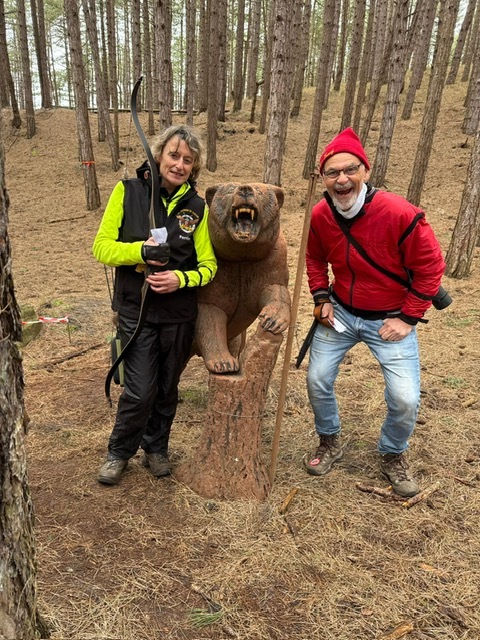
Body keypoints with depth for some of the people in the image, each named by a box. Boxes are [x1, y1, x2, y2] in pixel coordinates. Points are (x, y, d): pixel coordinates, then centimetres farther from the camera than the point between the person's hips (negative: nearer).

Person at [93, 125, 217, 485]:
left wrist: (181, 278, -21)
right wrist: (141, 251, -23)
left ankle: (156, 448, 39)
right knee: (140, 391, -2)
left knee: (167, 388, 15)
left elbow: (208, 265, -1)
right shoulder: (128, 191, -5)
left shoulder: (197, 206, -2)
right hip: (136, 311, -2)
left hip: (179, 315, 2)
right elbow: (102, 247, -6)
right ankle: (119, 452, 27)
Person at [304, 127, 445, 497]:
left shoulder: (400, 213, -24)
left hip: (389, 320, -3)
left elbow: (430, 267, -15)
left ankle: (393, 456, 24)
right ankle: (330, 442, 33)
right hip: (340, 314, 4)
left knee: (405, 399, -8)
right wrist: (322, 298, -2)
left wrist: (408, 319, -13)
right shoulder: (320, 215, -9)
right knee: (318, 380, 4)